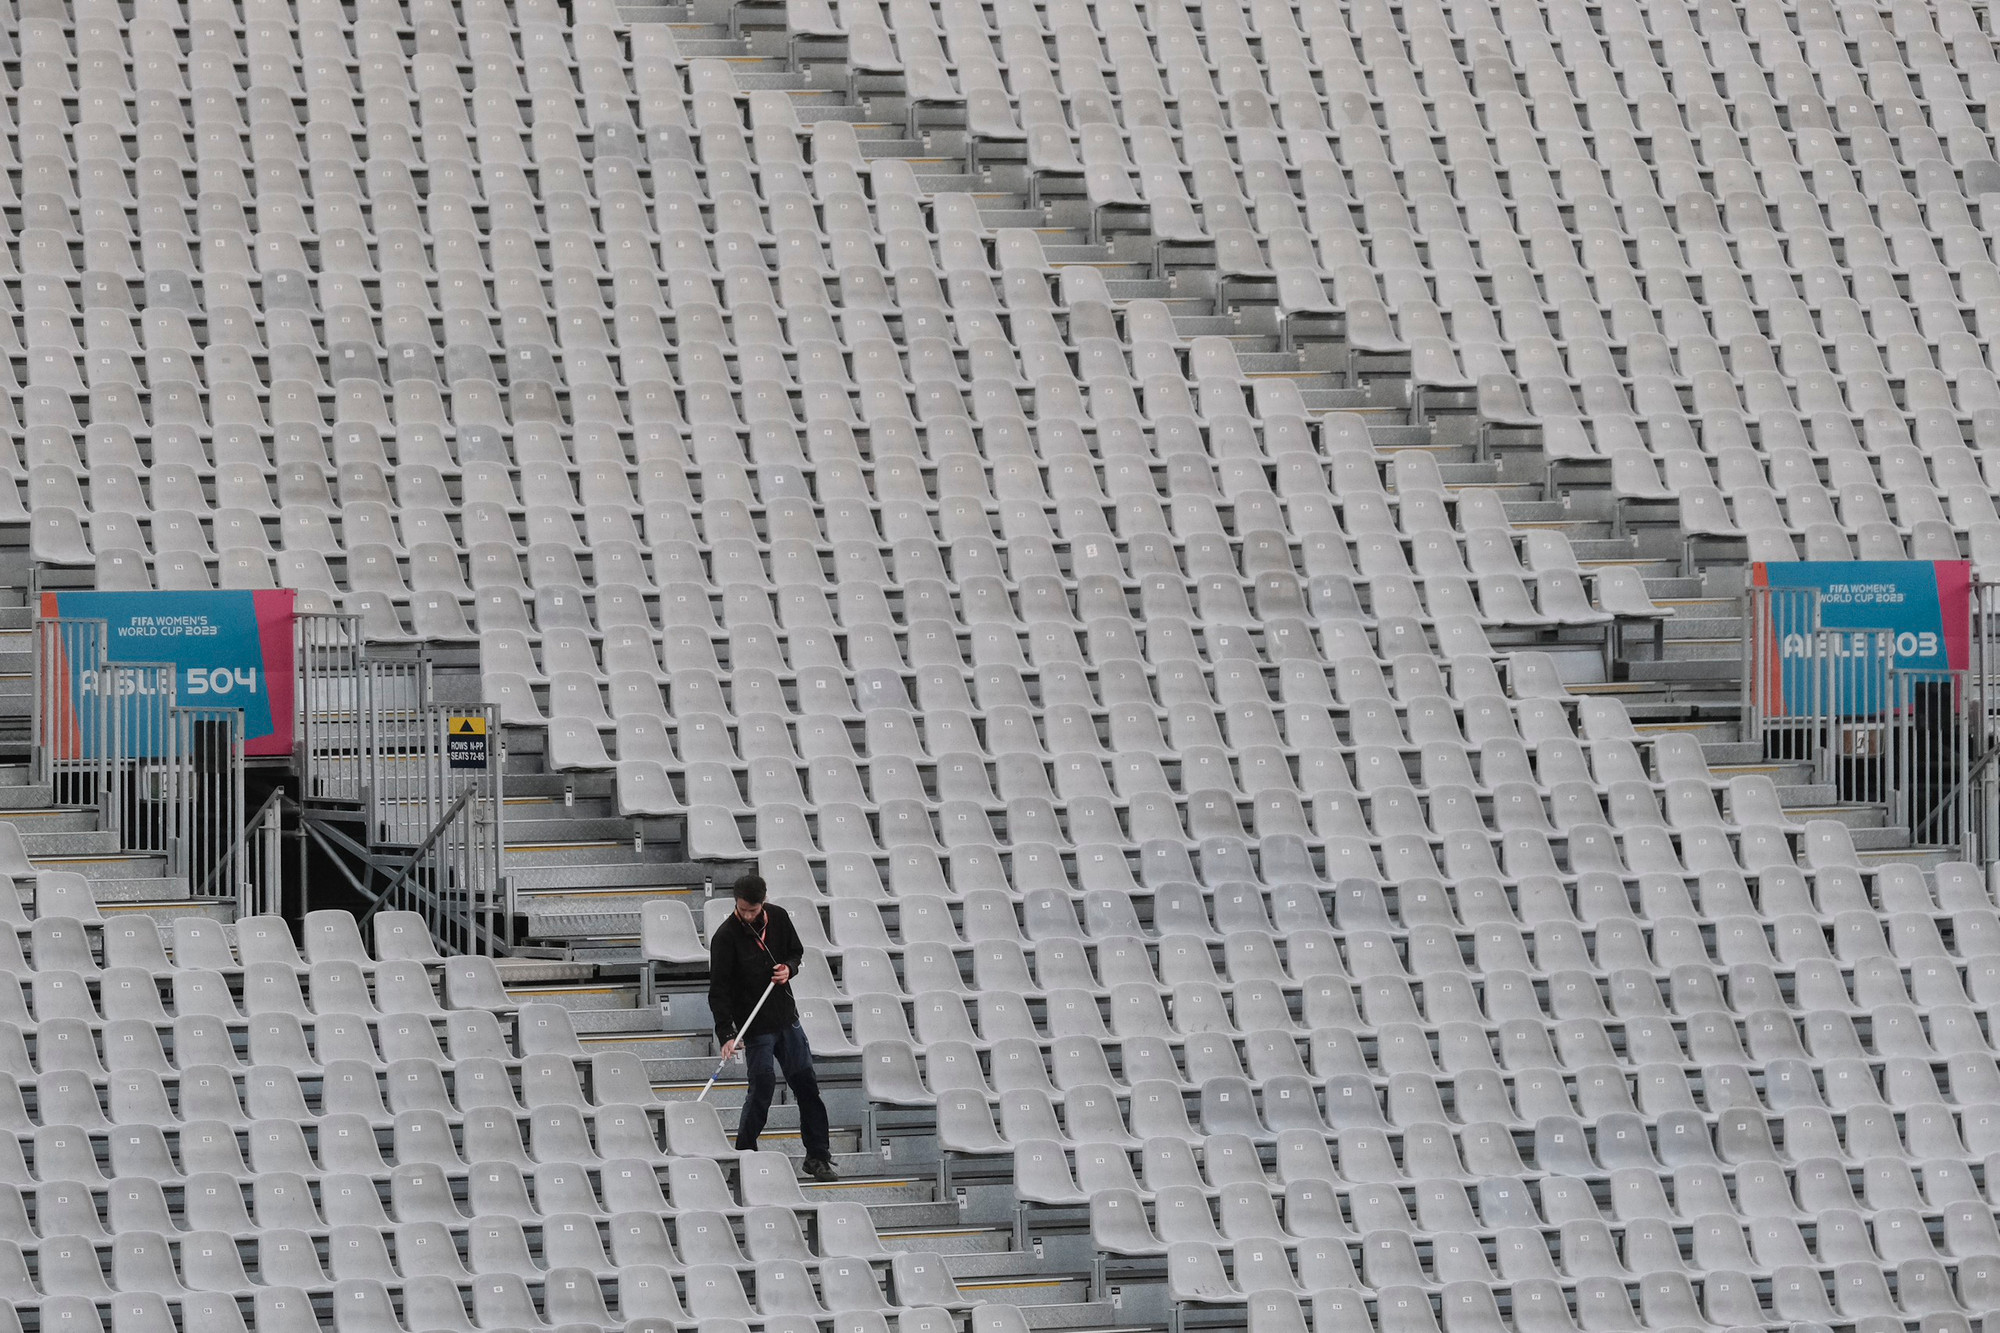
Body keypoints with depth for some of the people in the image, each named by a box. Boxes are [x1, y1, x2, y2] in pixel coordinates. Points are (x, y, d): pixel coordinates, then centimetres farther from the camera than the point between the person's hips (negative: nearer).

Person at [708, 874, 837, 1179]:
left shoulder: (779, 918, 0)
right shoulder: (725, 936, -15)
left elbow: (796, 951, 17)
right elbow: (719, 990, -17)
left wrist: (789, 968, -7)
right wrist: (727, 1034, -25)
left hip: (787, 1018, 5)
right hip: (755, 1027, -5)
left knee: (807, 1085, 5)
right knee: (763, 1086, -10)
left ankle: (817, 1156, 13)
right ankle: (744, 1154, 5)